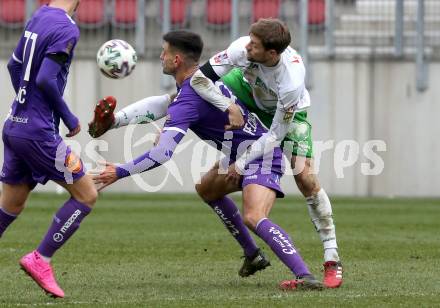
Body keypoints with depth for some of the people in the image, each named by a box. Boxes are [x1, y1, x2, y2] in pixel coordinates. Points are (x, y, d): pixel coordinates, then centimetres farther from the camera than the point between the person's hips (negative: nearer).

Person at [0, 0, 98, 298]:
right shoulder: (66, 28, -15)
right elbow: (46, 80, -22)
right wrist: (69, 119, -9)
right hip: (38, 133, -9)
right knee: (86, 195, 1)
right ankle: (40, 260, -1)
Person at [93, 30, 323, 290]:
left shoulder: (187, 100, -22)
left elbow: (163, 153, -29)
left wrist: (120, 172, -22)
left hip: (259, 157, -11)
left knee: (254, 218, -30)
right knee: (207, 189, 28)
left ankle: (305, 276, -41)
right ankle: (253, 256, 29)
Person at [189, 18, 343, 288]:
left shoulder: (292, 80, -43)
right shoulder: (242, 48, -36)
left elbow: (276, 134, -32)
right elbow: (199, 78, -29)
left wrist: (243, 163, -29)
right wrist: (229, 107, -38)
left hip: (288, 112, -5)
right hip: (250, 89, 5)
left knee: (304, 175, -17)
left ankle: (332, 259, -13)